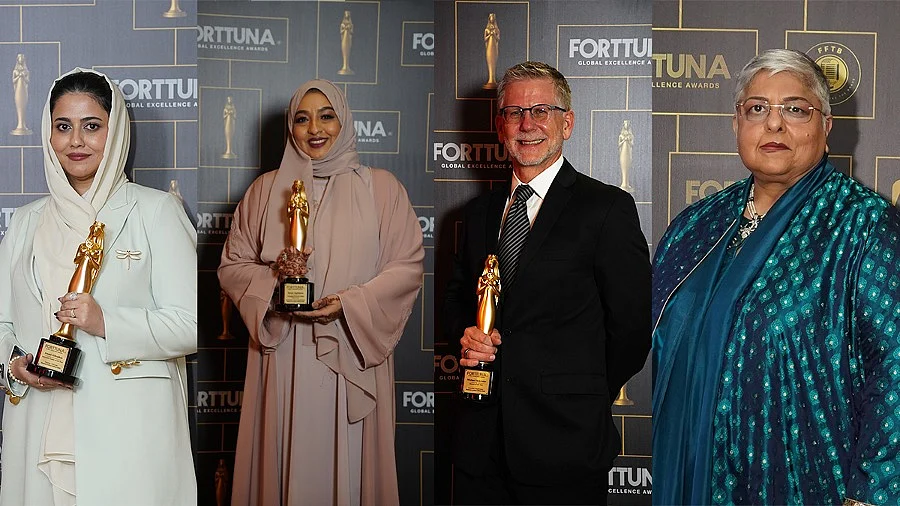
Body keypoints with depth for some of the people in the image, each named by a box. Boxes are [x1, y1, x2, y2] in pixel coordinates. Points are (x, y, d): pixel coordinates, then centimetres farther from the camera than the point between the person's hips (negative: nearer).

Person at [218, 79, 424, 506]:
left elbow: (408, 265, 0)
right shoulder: (266, 190, 9)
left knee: (347, 459, 2)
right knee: (288, 458, 4)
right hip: (283, 355, 1)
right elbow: (231, 266, 9)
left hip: (351, 355, -1)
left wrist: (349, 303, -14)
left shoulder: (382, 188, 4)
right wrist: (273, 280, -12)